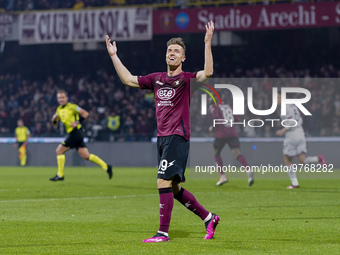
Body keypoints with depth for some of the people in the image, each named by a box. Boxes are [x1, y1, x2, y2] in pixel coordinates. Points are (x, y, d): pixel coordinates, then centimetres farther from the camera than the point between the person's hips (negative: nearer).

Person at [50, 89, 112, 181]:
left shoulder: (71, 107, -7)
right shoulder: (59, 109, 17)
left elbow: (85, 113, -8)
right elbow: (54, 122, 20)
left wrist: (77, 122, -17)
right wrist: (54, 118, -2)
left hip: (75, 132, -8)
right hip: (73, 134, 8)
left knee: (59, 151, -7)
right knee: (86, 156, 6)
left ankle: (60, 175, -2)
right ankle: (106, 167, 8)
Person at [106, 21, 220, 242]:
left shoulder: (186, 79, -4)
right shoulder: (156, 79, 15)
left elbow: (207, 73, -23)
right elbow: (128, 79, 21)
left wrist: (208, 44, -27)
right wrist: (114, 56, 19)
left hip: (177, 137, -7)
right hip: (162, 138, 7)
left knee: (164, 182, -13)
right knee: (174, 189, 10)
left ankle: (163, 233, -7)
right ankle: (209, 218, 23)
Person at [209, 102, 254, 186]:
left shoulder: (213, 107, 1)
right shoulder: (228, 106, 20)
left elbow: (216, 118, -17)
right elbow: (237, 119, 20)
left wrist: (212, 128, -2)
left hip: (221, 134, -4)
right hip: (233, 133, 4)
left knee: (216, 153, 19)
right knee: (237, 154, -10)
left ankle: (223, 176, 11)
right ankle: (249, 171, -35)